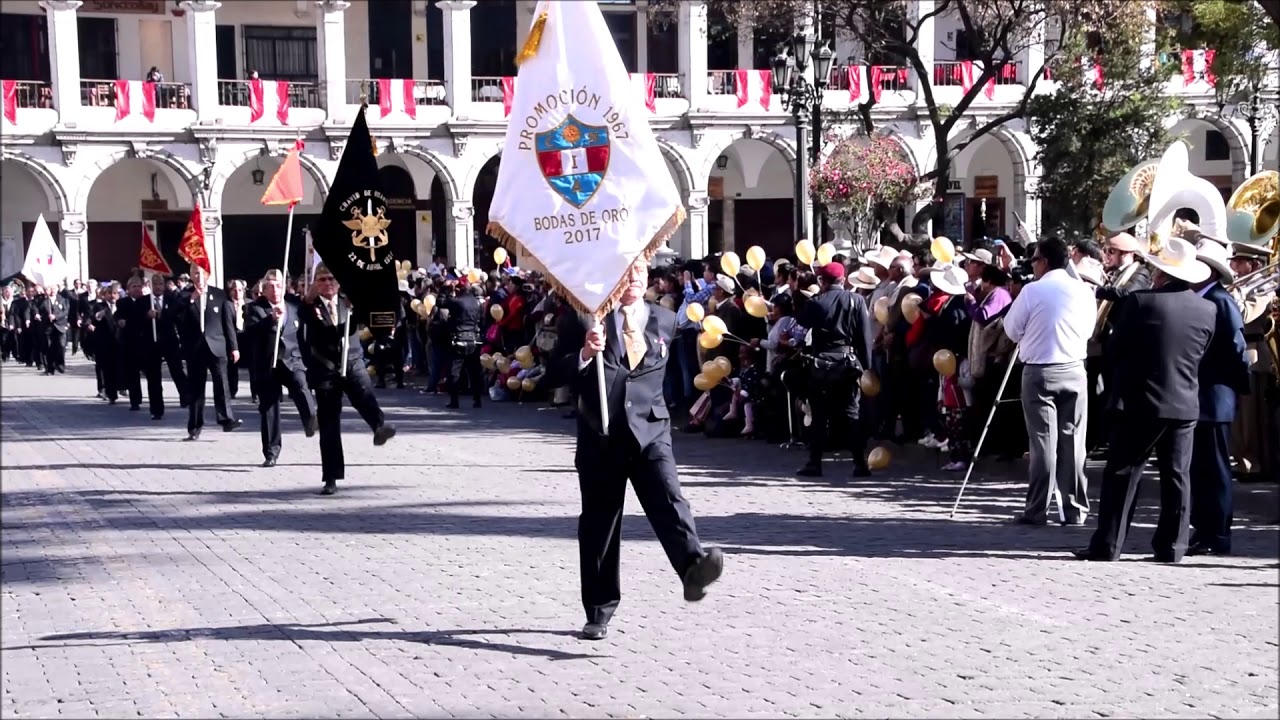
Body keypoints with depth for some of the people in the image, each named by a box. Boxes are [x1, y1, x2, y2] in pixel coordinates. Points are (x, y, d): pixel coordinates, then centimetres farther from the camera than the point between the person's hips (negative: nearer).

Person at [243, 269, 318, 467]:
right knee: (268, 409, 3)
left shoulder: (295, 307, 10)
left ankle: (311, 419, -19)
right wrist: (271, 319, -30)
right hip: (267, 365, -1)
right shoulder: (255, 308, 1)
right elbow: (250, 332, -18)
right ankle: (271, 453, 11)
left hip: (292, 360, 1)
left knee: (301, 389, -32)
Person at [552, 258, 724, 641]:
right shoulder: (584, 318, 1)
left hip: (649, 429, 1)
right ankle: (599, 610, 16)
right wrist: (585, 354, -19)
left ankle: (693, 567, -42)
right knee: (598, 522, 7)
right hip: (601, 435, -1)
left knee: (668, 500, -23)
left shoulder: (664, 319, 10)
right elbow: (560, 370, -3)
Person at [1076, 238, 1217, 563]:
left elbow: (1115, 348, -5)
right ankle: (1171, 546, 10)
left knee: (1122, 475, 2)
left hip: (1141, 402, -3)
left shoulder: (1141, 302, -12)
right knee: (1177, 477, 9)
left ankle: (1107, 545, 2)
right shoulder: (1208, 310, 0)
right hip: (1185, 404, 4)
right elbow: (1200, 354, 11)